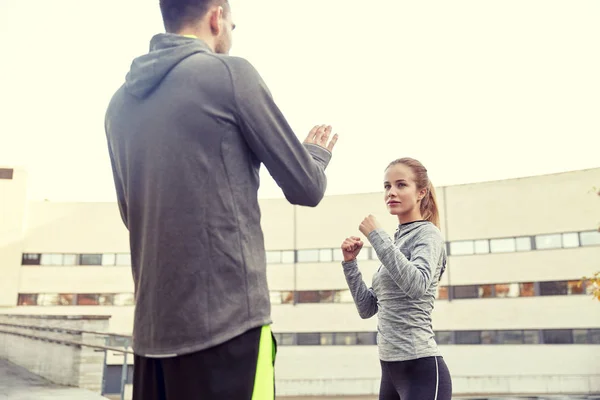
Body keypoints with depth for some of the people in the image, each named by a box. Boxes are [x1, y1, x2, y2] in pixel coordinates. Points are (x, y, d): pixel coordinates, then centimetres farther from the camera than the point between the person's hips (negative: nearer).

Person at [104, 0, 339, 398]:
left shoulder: (121, 102, 12)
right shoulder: (229, 73, -5)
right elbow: (306, 187, -1)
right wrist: (318, 151, 22)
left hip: (152, 326, 7)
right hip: (227, 319, -6)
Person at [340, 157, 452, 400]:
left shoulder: (427, 233, -5)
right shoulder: (395, 241, 15)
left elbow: (417, 285, -27)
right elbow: (367, 309, 15)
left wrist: (376, 235, -20)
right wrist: (350, 263, 4)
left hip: (421, 370, -8)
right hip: (390, 369, 8)